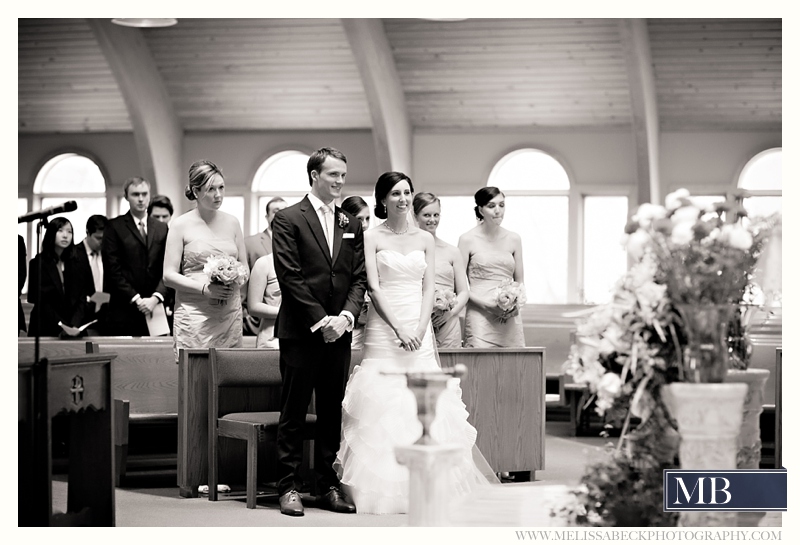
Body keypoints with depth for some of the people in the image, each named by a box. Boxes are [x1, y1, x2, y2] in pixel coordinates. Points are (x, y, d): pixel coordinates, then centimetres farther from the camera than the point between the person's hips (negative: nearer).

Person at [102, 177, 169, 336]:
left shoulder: (162, 229, 14)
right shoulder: (114, 227, 3)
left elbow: (166, 269, 8)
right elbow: (113, 270, -4)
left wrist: (156, 297, -8)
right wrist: (136, 299, -10)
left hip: (154, 307, 3)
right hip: (124, 312, -3)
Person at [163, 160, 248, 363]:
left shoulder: (231, 223, 11)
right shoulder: (182, 225, 0)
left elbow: (244, 266, 18)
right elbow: (169, 275, -3)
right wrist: (204, 289, -15)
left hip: (230, 315, 3)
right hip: (194, 315, -3)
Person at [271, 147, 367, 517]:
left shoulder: (350, 225, 13)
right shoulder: (288, 219, -3)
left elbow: (359, 277, 9)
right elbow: (290, 276, -9)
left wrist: (346, 316, -7)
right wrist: (319, 320, -13)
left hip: (338, 331, 5)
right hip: (300, 332, -5)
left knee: (332, 413, 8)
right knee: (293, 413, 0)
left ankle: (329, 487, 13)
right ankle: (289, 487, 5)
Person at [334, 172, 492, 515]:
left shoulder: (425, 239, 12)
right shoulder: (372, 239, 2)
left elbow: (428, 289, 6)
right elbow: (373, 287, -6)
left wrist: (420, 328, -9)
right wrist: (399, 329, -15)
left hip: (419, 330, 3)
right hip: (384, 329, -3)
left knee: (423, 406, -2)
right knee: (383, 406, -6)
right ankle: (383, 486, -2)